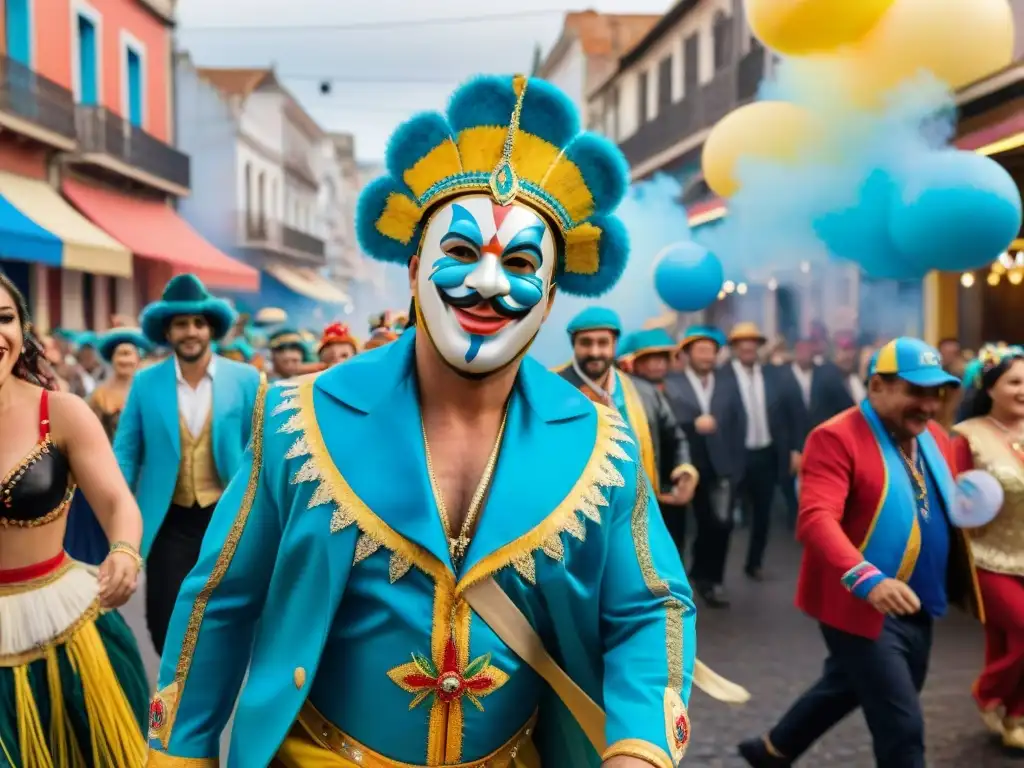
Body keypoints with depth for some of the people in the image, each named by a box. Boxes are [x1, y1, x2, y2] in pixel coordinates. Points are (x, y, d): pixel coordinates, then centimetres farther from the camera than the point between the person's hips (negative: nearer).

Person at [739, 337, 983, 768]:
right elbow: (816, 519, -29)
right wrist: (867, 579, -42)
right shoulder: (838, 438, -18)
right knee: (902, 725, -3)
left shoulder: (934, 438, 7)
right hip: (861, 605, -8)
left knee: (846, 688, 25)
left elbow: (947, 512, 18)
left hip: (916, 607, 8)